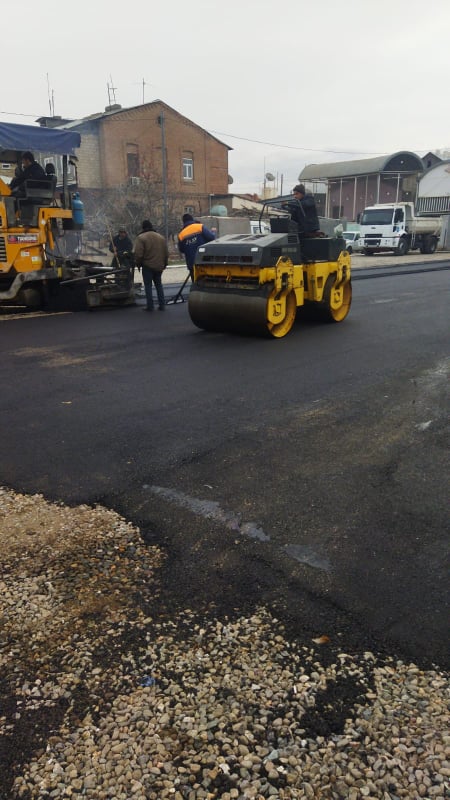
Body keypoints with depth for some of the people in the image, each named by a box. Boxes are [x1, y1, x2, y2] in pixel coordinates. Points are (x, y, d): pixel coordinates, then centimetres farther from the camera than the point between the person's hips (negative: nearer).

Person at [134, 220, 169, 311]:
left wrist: (138, 263, 1)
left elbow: (138, 254, -14)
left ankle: (150, 306, -1)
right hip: (159, 266, 5)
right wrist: (164, 264, 21)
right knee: (159, 285, 14)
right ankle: (162, 305, 11)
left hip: (147, 266, -5)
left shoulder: (141, 238, -9)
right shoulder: (161, 237, 9)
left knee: (148, 285, 2)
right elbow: (166, 253, 11)